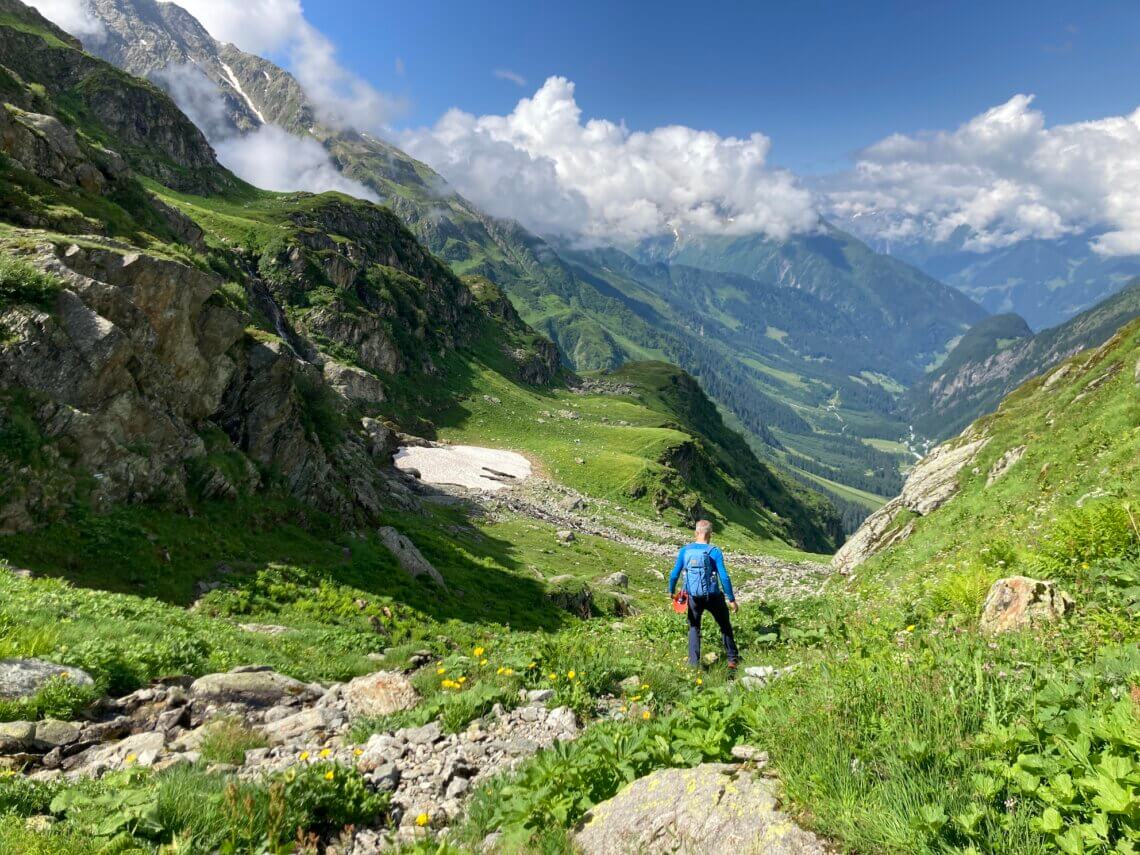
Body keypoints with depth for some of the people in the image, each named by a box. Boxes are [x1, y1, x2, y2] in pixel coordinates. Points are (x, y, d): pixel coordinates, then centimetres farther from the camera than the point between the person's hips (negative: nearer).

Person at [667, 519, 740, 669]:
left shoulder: (685, 550, -3)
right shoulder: (714, 552, -12)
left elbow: (674, 574, 0)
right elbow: (724, 577, -14)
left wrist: (671, 591, 17)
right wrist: (731, 599, -7)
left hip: (693, 597, 2)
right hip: (713, 596, -2)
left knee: (694, 628, 18)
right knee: (725, 626, 19)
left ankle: (694, 663, 14)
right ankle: (732, 659, 25)